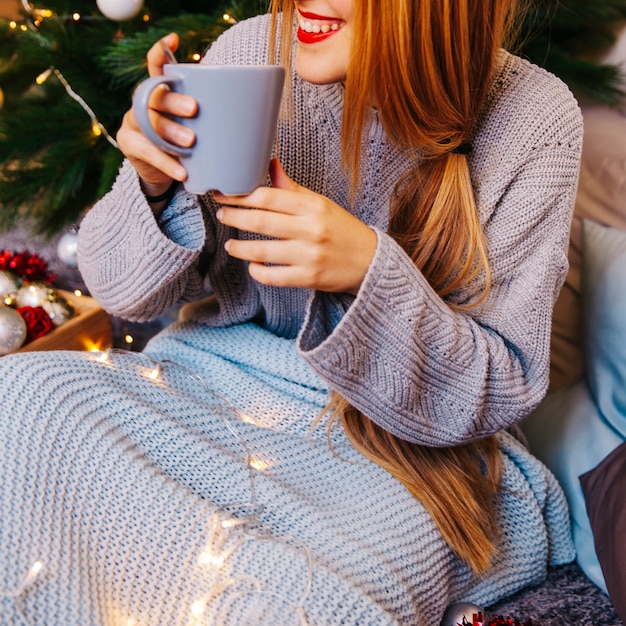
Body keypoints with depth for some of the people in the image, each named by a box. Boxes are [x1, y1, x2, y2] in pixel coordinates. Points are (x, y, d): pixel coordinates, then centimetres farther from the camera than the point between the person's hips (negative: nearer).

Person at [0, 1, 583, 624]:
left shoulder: (534, 122, -12)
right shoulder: (249, 53, -7)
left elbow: (502, 387, -10)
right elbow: (125, 289, 1)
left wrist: (371, 271, -28)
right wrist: (155, 186, -22)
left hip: (407, 448, -2)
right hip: (215, 376, 4)